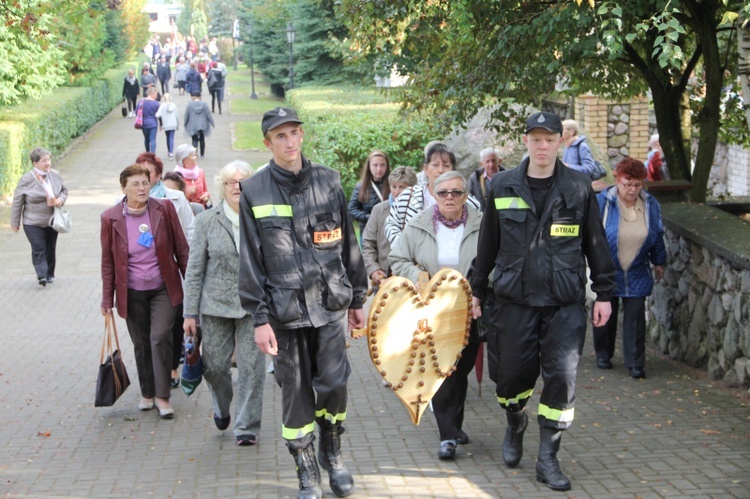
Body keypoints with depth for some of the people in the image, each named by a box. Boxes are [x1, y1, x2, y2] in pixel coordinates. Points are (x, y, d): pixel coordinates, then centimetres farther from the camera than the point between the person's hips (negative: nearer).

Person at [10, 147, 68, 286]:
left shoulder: (55, 175, -1)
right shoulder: (26, 179, -13)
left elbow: (64, 190, 16)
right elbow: (17, 202, -5)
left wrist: (61, 200, -7)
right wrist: (15, 222, -2)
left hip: (52, 222, 4)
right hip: (33, 223, -4)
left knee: (50, 248, 12)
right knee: (38, 248, -12)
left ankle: (50, 274, 26)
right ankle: (42, 275, -13)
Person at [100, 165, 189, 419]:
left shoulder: (164, 209, -6)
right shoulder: (111, 218, -5)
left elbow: (181, 248, 1)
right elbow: (108, 262, 3)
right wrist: (107, 300, 4)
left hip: (163, 289, -1)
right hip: (132, 293, 1)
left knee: (160, 338, -13)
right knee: (141, 344, 10)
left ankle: (162, 397, -4)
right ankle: (147, 393, 27)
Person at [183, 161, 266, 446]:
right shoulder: (207, 221, 2)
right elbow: (194, 269, 3)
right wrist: (190, 312, 0)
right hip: (216, 304, 1)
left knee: (251, 366, -2)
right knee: (215, 365, 7)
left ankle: (247, 427, 9)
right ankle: (222, 409, 37)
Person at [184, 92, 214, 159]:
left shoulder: (190, 104, -5)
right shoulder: (204, 104, -4)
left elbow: (186, 115, -1)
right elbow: (209, 114, -4)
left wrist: (185, 124, 12)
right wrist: (212, 123, 5)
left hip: (193, 126, -2)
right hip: (202, 126, 2)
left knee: (194, 140, 1)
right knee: (202, 140, 15)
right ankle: (202, 154, 21)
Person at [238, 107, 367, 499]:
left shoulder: (327, 181, 6)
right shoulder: (254, 192, 0)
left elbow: (348, 244, 12)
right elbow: (250, 261, -1)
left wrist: (357, 299, 12)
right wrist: (259, 318, -5)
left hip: (330, 303, 1)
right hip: (285, 309, -1)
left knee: (333, 384, -2)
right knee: (296, 391, 4)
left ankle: (332, 453, 23)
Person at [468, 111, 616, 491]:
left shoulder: (579, 188, 1)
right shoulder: (502, 187, 3)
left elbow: (596, 243, 7)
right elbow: (487, 245, 10)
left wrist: (604, 293, 6)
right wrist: (475, 290, 12)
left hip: (565, 303, -1)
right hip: (515, 300, 1)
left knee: (562, 378, -5)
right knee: (514, 374, 7)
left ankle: (548, 458, 7)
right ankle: (515, 430, 38)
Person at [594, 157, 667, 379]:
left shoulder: (650, 204, -2)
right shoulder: (601, 202, -12)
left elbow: (657, 236, 11)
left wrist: (659, 262, 17)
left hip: (637, 275, 2)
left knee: (635, 317, -1)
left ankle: (635, 363, 4)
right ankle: (603, 355, 28)